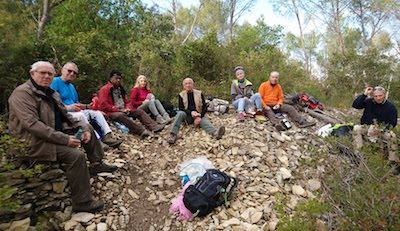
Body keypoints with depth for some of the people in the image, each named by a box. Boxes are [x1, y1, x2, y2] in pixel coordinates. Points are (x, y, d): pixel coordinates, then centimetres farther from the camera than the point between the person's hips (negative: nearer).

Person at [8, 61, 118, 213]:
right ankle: (82, 203, -20)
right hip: (33, 143, -10)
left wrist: (83, 128, -5)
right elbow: (32, 124, -26)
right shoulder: (22, 93, -15)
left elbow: (66, 116, 14)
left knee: (87, 128, 12)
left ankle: (96, 164, 17)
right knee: (76, 155, -29)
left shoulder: (51, 93, 14)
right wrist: (65, 139, -30)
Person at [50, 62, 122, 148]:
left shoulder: (71, 86, 22)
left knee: (97, 113, -3)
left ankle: (108, 135, -22)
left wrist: (87, 106, 5)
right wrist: (67, 107, -27)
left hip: (75, 112, 9)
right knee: (80, 115, -34)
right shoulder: (55, 81, -5)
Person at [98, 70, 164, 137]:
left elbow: (127, 102, 23)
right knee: (121, 115, -39)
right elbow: (104, 105, -11)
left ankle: (154, 126, -29)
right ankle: (141, 131, -52)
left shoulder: (121, 89, 20)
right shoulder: (104, 89, -2)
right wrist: (119, 110, -17)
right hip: (112, 113, -7)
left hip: (123, 111, 7)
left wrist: (127, 109, -2)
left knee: (140, 111, -9)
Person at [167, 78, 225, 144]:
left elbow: (204, 107, 1)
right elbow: (181, 108, -3)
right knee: (180, 113, -31)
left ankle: (215, 133, -65)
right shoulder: (181, 95, 7)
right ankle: (173, 134, -42)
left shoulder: (199, 93, 6)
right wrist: (191, 112, -23)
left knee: (205, 121, -34)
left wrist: (199, 116, -18)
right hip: (187, 115, 1)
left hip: (199, 115, -1)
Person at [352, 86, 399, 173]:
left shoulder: (391, 107, -5)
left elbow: (392, 123, -6)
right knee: (356, 128, -28)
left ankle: (394, 162, -16)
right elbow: (355, 105, -16)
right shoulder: (368, 102, -3)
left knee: (392, 136, -30)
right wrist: (364, 94, -20)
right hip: (367, 127, 1)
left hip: (382, 129, -1)